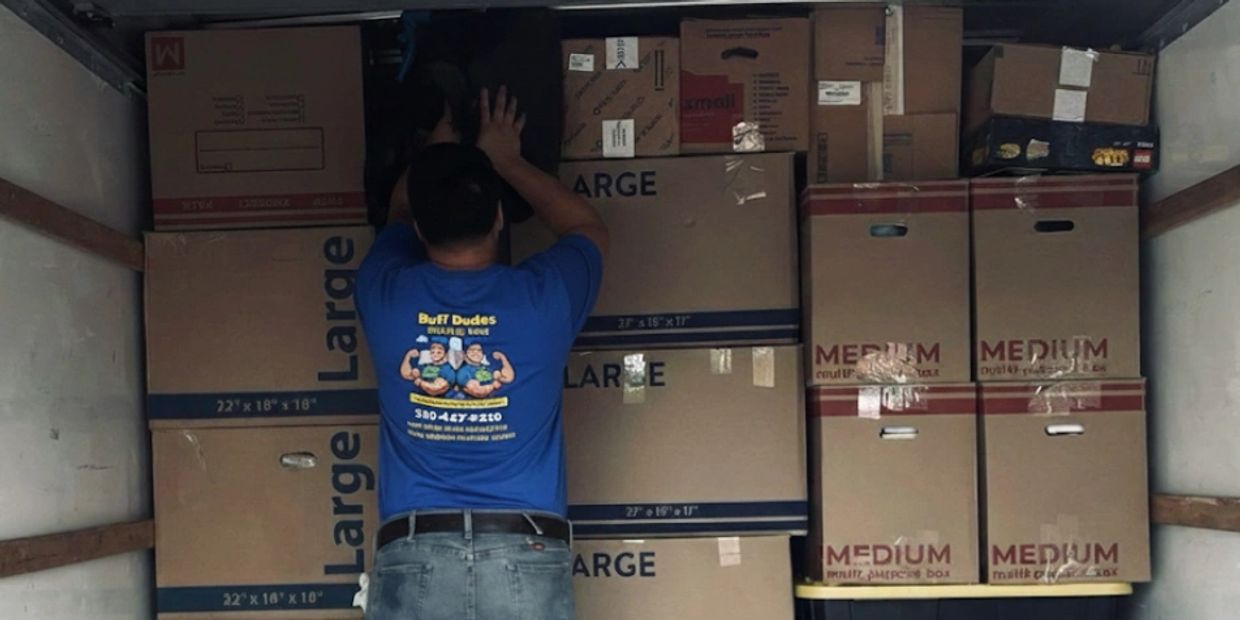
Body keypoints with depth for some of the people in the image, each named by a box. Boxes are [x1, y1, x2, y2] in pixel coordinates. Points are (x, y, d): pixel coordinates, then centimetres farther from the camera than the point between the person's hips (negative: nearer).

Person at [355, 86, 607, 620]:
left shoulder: (385, 296, 4)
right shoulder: (543, 296, 1)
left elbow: (399, 213, 29)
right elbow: (588, 229, 25)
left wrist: (441, 144, 43)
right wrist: (506, 160, 33)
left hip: (413, 558, 1)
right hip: (526, 556, 0)